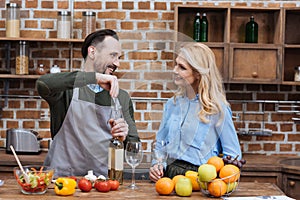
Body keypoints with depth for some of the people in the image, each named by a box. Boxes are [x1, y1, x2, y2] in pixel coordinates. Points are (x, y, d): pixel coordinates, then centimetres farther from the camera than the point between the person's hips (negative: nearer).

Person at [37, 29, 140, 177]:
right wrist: (94, 77, -23)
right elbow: (43, 84, -21)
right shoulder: (67, 89, 1)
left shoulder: (122, 98, 13)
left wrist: (123, 138, -9)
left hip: (103, 181, 4)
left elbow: (134, 146, 14)